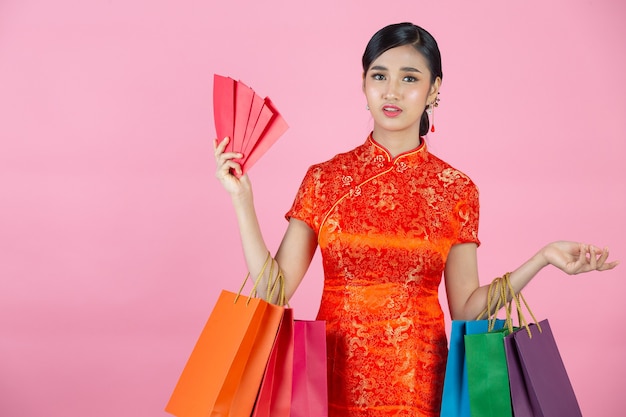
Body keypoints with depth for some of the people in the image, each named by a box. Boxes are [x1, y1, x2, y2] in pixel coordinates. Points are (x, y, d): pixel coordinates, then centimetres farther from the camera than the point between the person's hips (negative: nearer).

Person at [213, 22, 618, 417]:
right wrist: (243, 199, -10)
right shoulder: (324, 178, -2)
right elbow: (275, 287, -5)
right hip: (337, 375, 1)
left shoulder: (456, 190, -1)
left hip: (417, 382, 0)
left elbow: (465, 307, 0)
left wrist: (542, 259, -9)